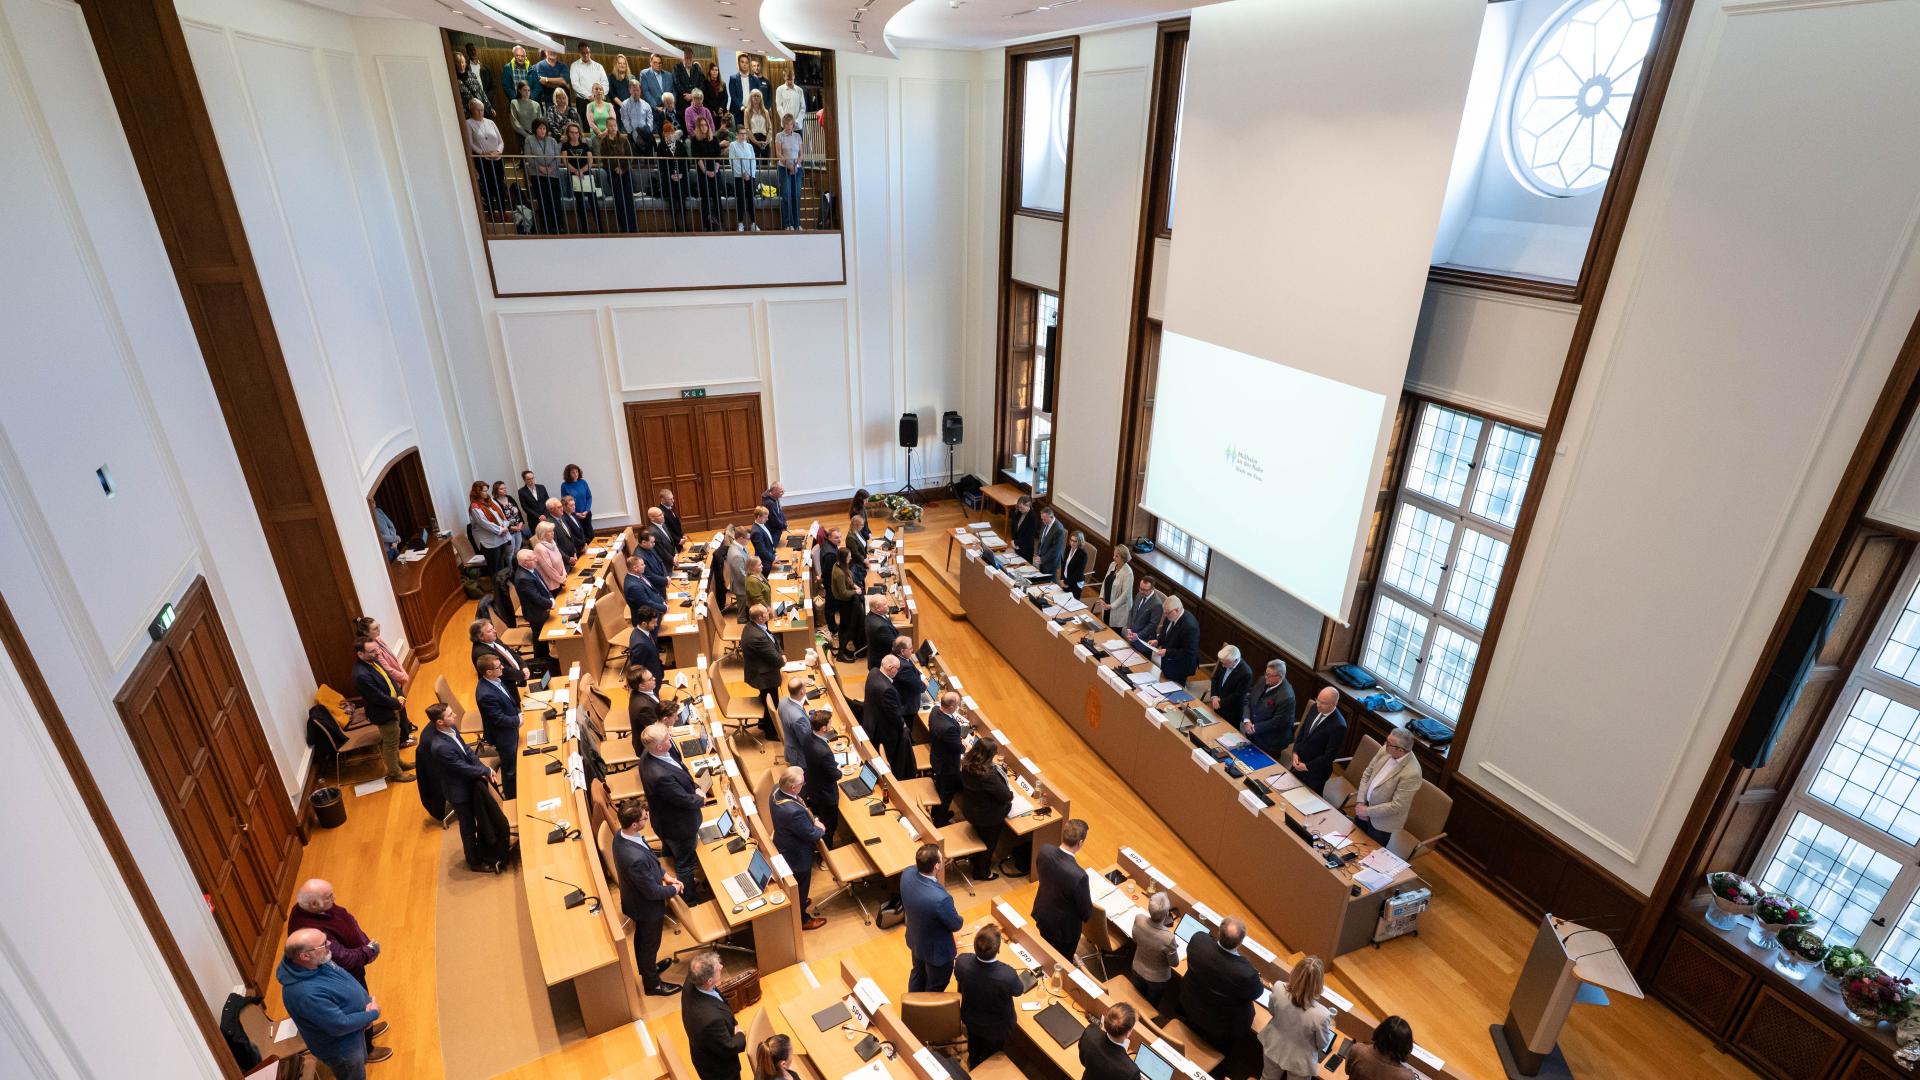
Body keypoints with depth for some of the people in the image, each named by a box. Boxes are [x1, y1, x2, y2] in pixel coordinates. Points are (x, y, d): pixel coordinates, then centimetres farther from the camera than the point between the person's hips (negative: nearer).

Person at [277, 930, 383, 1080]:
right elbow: (340, 1025, -31)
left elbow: (347, 980, 0)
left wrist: (367, 1001, -13)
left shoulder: (316, 960, -17)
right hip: (340, 1047, -7)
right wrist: (373, 1013, -16)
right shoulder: (306, 993, -41)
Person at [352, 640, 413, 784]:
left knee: (394, 739, 26)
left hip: (392, 707, 9)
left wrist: (400, 697, -5)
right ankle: (394, 773, 28)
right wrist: (398, 703, -13)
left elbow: (389, 679, 7)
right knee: (390, 743, 10)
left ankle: (397, 762, 46)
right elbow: (378, 697, -28)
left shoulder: (373, 661, -5)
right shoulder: (361, 675, -33)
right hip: (383, 713, -9)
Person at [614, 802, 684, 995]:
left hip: (636, 900, 8)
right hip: (647, 907, -8)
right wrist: (674, 889, -13)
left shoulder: (622, 835, -17)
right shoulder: (635, 858, -45)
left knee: (642, 938, 31)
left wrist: (665, 875, -2)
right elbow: (652, 892, -30)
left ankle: (647, 968, 56)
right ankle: (652, 983, 43)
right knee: (650, 943, 19)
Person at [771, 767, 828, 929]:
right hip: (797, 855, -8)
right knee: (800, 888, 21)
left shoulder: (777, 789, -20)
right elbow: (811, 834, -27)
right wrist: (821, 829, -7)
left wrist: (813, 819, -8)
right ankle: (802, 920, 45)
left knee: (792, 885, 34)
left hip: (784, 848, 8)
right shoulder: (794, 811, -46)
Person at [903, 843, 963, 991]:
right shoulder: (940, 899, -44)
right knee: (935, 987, 24)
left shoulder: (907, 874, -25)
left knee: (918, 972, 35)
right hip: (936, 950, -7)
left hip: (915, 940, 7)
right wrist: (956, 914, -1)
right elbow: (956, 925, -21)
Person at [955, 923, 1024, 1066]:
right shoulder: (1008, 975, -44)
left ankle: (973, 1065, 63)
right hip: (997, 1028, -3)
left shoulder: (961, 962, -36)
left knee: (974, 1046, 37)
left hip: (970, 1020, 3)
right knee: (990, 1056, 31)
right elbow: (1020, 990, -17)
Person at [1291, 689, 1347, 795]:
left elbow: (1329, 755, -22)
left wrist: (1307, 766, -15)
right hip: (1299, 762, 6)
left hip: (1316, 771, -6)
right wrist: (1295, 752, -5)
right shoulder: (1315, 708, -7)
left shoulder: (1339, 726, -28)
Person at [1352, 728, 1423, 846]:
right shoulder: (1385, 750, -13)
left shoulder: (1411, 773, -32)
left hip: (1382, 821, -6)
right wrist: (1360, 802, -9)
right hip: (1366, 806, 6)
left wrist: (1368, 811, -19)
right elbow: (1367, 774, -1)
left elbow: (1396, 806, -26)